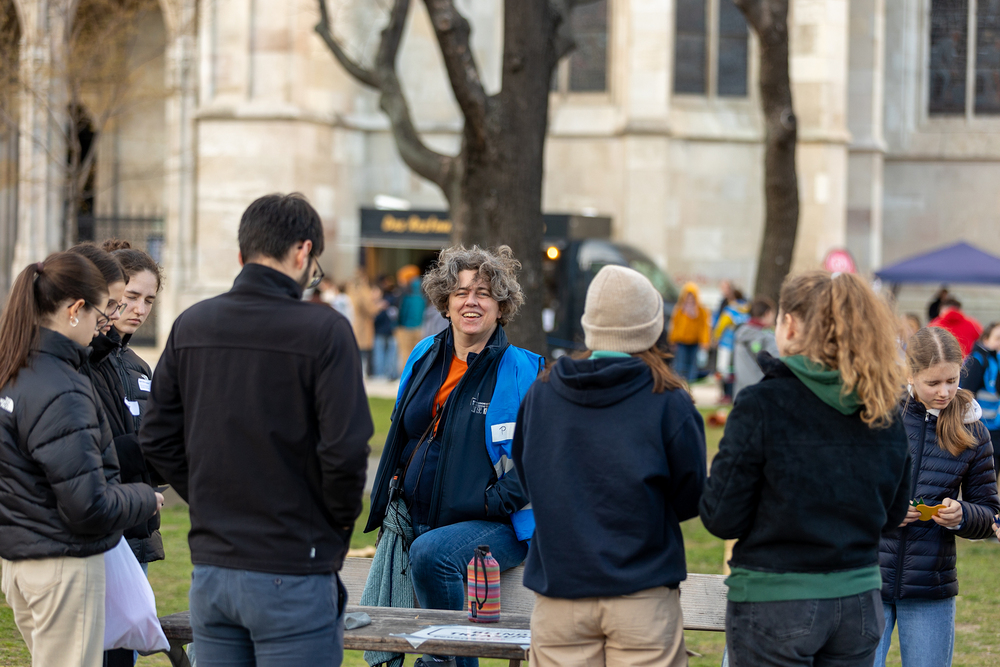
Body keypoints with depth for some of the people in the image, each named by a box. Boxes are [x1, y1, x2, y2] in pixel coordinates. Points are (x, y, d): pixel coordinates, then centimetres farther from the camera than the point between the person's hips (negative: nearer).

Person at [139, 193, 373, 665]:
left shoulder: (191, 325, 4)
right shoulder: (323, 330, -12)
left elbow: (157, 439, 8)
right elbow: (345, 449, -17)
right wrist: (340, 521, 0)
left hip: (210, 568, 5)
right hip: (292, 573, -5)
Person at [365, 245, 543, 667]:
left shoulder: (521, 370, -6)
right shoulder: (424, 357, 11)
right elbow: (401, 433, 24)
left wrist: (490, 503, -17)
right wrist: (394, 487, 12)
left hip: (496, 527, -6)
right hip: (419, 519, 6)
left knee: (430, 552, -34)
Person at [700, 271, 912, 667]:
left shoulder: (761, 404, -13)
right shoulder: (881, 410, 2)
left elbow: (721, 519, -11)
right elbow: (893, 512, 13)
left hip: (774, 605, -5)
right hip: (858, 602, 5)